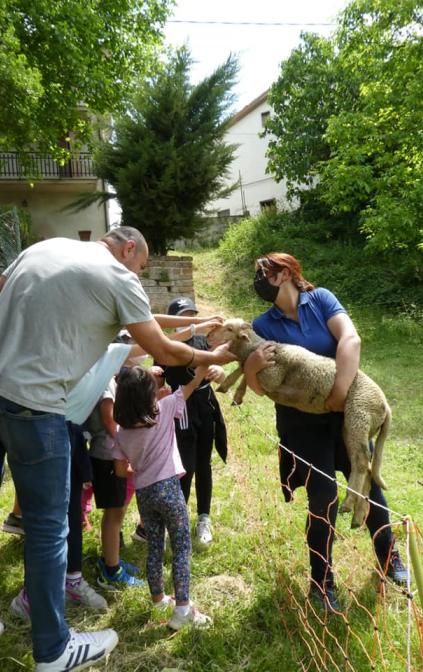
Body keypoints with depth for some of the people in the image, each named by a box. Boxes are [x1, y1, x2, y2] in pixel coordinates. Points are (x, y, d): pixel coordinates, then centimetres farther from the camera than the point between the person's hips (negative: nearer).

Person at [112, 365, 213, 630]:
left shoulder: (123, 432, 0)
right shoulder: (164, 409, -10)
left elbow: (121, 470, 3)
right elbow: (194, 382, -5)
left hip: (143, 493, 5)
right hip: (168, 489, -4)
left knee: (154, 548, 18)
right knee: (182, 548, 4)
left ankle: (159, 598, 33)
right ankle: (183, 608, 3)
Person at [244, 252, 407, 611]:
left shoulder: (321, 299, -7)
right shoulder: (263, 325, -6)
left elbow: (350, 339, -22)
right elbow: (261, 389, -7)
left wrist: (341, 390, -32)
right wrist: (250, 367, -29)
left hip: (343, 411, 1)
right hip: (303, 422, -1)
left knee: (368, 481, 12)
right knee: (324, 497, -1)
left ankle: (388, 555, 39)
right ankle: (322, 581, 21)